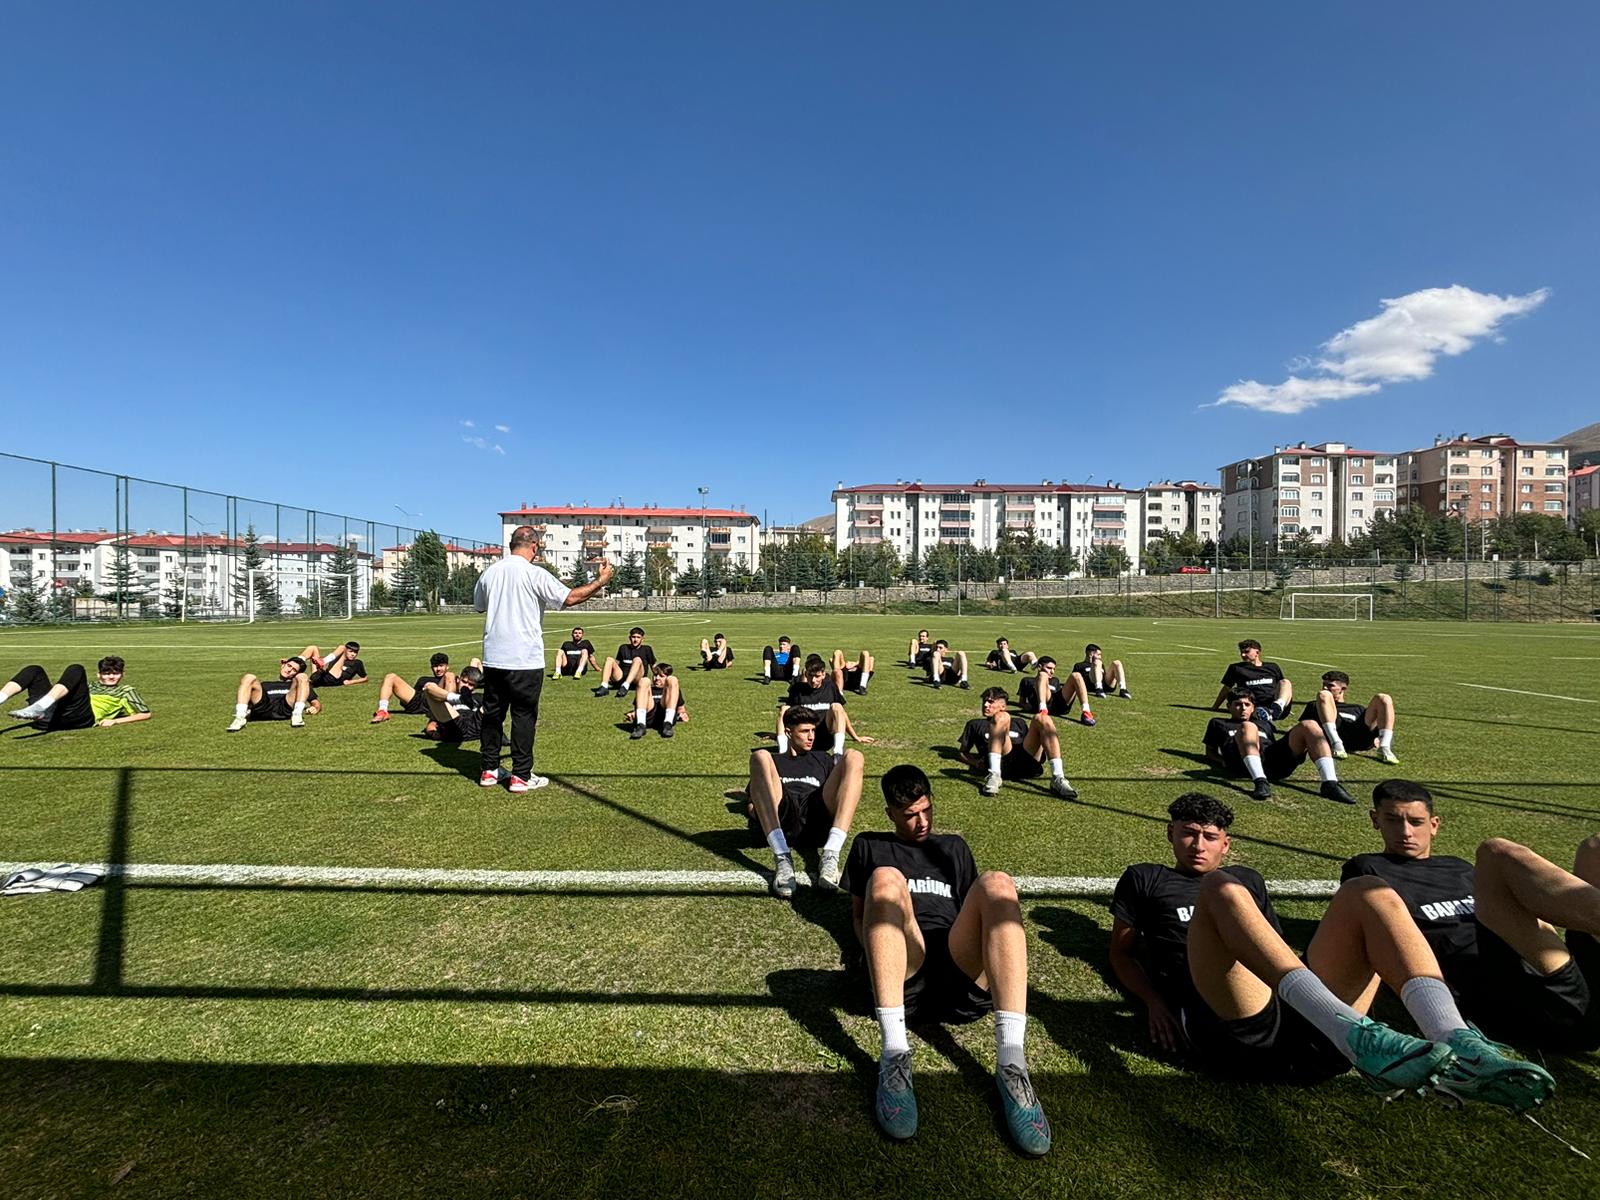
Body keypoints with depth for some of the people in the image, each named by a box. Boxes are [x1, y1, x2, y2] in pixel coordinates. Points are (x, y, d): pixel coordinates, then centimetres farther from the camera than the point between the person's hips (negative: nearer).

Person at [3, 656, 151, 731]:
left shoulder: (126, 690, 24)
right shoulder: (90, 685, 39)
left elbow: (146, 714, 12)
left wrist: (115, 720, 1)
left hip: (82, 718, -5)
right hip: (54, 718, 6)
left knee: (76, 669, -18)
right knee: (34, 671, 4)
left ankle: (40, 707, -43)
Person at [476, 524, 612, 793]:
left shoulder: (490, 572, 5)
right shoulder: (535, 574, -13)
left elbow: (478, 605, 21)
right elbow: (570, 598, -16)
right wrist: (600, 581, -4)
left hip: (493, 658, 6)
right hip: (525, 660, -5)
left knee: (492, 713, 15)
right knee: (524, 716, 3)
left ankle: (489, 770, 24)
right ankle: (521, 776, 8)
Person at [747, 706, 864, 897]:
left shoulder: (822, 758, 37)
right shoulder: (772, 757, 32)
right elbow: (751, 805, 24)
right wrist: (753, 809, 4)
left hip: (818, 818, 1)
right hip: (780, 818, -1)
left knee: (853, 757, -17)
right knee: (760, 756, -23)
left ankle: (831, 855, -35)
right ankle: (782, 857, -38)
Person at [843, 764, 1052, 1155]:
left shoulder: (953, 846, 32)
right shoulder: (870, 846, 27)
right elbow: (858, 914, 22)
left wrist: (994, 957, 5)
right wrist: (877, 955, 2)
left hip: (961, 974, 2)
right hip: (901, 976, -1)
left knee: (997, 884, -27)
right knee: (886, 878, -31)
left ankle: (1012, 1063, -38)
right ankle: (894, 1054, -40)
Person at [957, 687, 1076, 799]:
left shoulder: (1018, 722, 37)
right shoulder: (975, 724, 32)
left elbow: (1030, 745, 27)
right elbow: (962, 752, 22)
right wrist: (976, 763, 2)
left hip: (1026, 763, 2)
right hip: (1001, 763, -2)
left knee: (1042, 718, -16)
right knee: (1001, 717, -21)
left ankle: (1058, 779, -29)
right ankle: (994, 776, -39)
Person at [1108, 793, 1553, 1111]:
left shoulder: (1249, 879, 36)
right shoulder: (1145, 879, 24)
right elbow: (1120, 952, 21)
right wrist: (1155, 1002, 3)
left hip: (1308, 1032, 5)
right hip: (1230, 1028, -4)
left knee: (1370, 894, -9)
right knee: (1221, 890, -29)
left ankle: (1457, 1046, -34)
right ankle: (1358, 1038, -45)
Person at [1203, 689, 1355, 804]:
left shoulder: (1264, 724, 42)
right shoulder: (1218, 723, 32)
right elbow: (1210, 752, 27)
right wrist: (1224, 762, 7)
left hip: (1276, 762, 4)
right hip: (1245, 762, -4)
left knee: (1309, 726, -18)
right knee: (1248, 727, -35)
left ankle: (1330, 784, -33)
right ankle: (1260, 782, -52)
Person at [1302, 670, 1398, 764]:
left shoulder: (1357, 709, 40)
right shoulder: (1314, 706, 35)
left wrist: (1378, 738, 3)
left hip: (1360, 737, 2)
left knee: (1384, 699, -8)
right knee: (1323, 695, -19)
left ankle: (1384, 750, -26)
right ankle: (1337, 745, -38)